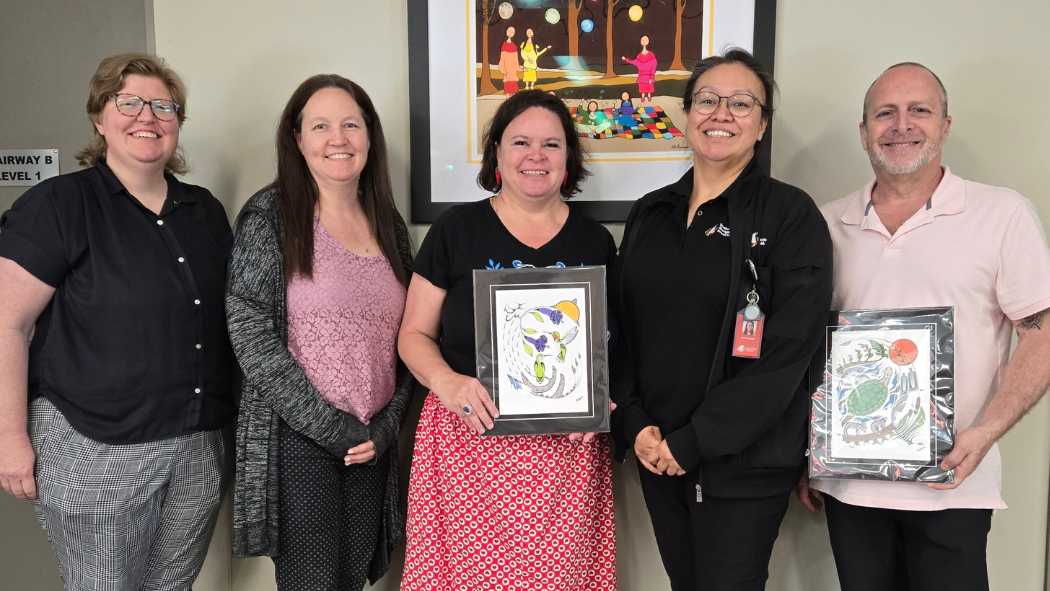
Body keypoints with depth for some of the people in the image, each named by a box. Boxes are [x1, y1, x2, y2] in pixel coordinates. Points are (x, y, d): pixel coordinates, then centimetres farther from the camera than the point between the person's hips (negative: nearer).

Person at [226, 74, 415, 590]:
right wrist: (332, 426, -13)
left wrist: (385, 426, -1)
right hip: (298, 441, -4)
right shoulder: (269, 216, -4)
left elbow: (403, 338, 12)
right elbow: (250, 335, -11)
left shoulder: (388, 224, 10)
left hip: (373, 445, 5)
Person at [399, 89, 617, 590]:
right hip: (469, 442, -1)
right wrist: (446, 381, -15)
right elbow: (414, 334, 4)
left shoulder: (595, 241, 8)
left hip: (566, 450, 2)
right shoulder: (455, 229, 2)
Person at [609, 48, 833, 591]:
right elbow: (619, 328, 9)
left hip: (743, 465, -4)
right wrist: (636, 425, -5)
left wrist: (694, 442, -16)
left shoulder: (792, 216, -8)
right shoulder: (649, 214, 7)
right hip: (657, 457, 5)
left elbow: (787, 351, -15)